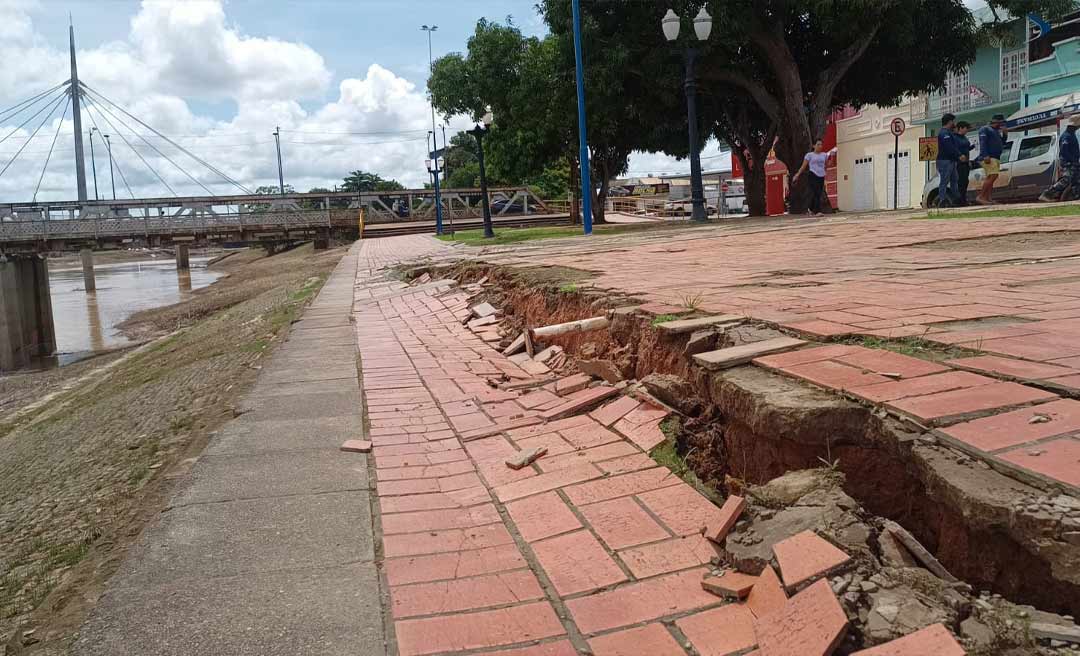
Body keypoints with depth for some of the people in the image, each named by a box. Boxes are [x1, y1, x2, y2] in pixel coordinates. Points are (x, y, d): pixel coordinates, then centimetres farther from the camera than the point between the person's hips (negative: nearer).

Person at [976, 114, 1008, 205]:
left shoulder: (997, 132, 28)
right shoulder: (985, 129, 0)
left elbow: (1001, 143, 29)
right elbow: (982, 143, -13)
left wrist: (1005, 134, 13)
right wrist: (985, 156, -25)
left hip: (996, 158, 10)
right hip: (988, 158, -9)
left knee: (990, 178, 4)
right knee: (992, 176, -21)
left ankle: (988, 199, 0)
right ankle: (980, 197, -22)